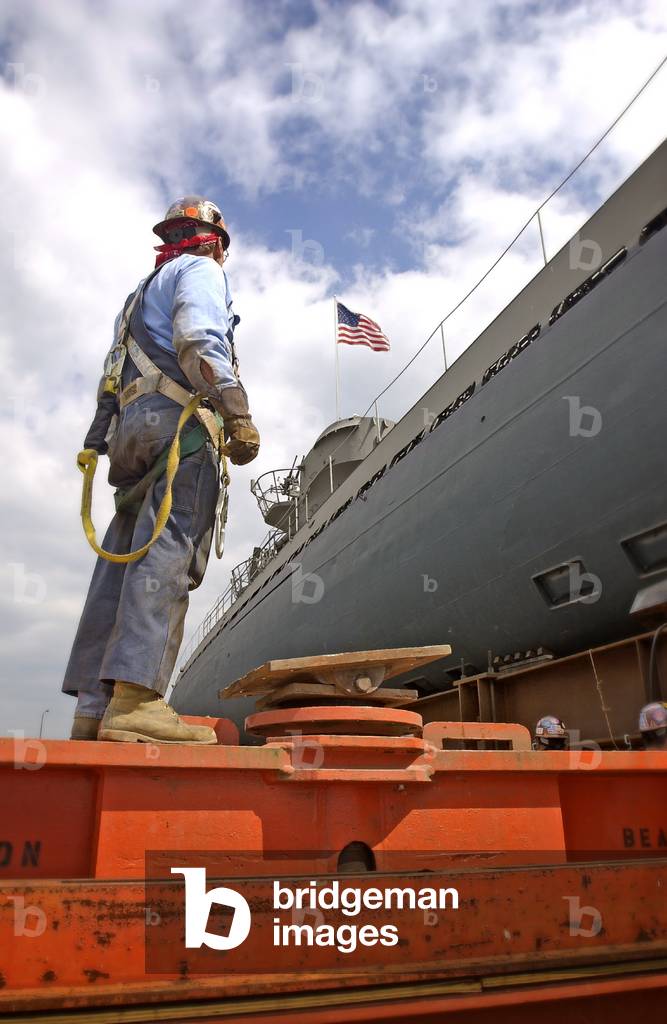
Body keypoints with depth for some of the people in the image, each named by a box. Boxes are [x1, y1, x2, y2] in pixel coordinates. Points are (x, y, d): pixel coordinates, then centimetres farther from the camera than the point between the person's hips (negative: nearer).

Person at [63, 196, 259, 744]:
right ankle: (134, 699, -29)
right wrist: (238, 414, -18)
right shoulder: (200, 272, 10)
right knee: (168, 556, -19)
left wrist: (98, 444, 23)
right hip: (179, 420, -8)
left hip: (130, 425, 9)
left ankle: (95, 706, -3)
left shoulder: (142, 292, 36)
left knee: (122, 566, 0)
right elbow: (198, 342, -11)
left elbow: (110, 381, 28)